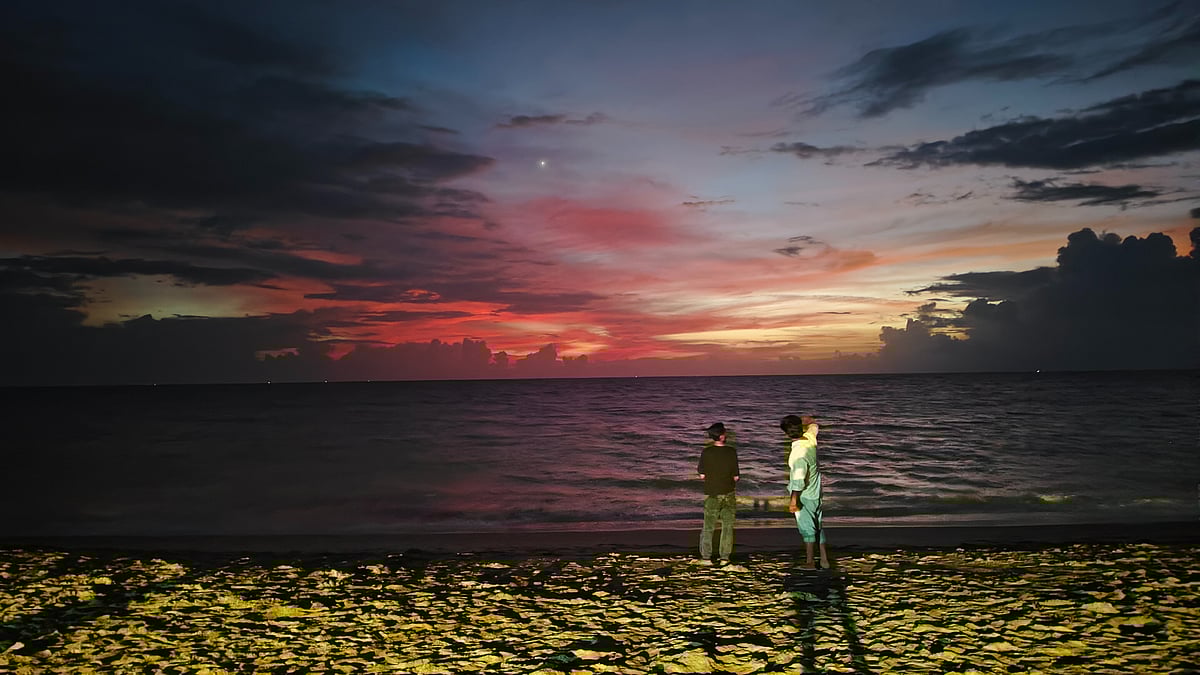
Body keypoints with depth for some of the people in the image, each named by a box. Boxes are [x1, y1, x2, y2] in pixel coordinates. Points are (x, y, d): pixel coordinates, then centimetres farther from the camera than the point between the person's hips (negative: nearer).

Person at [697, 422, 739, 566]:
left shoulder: (706, 452, -11)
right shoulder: (732, 451, -9)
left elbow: (702, 475, -10)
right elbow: (736, 476, -6)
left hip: (712, 494, 0)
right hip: (729, 494, 0)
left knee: (708, 527, 9)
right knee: (727, 526, 11)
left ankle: (706, 557, 7)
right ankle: (725, 557, 11)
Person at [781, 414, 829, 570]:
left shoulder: (798, 452, -27)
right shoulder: (810, 438, -5)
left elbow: (799, 479, -27)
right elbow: (814, 424, 19)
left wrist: (793, 500, -22)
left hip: (804, 495, -8)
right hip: (816, 493, 8)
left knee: (807, 528, 1)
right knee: (818, 526, 16)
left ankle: (809, 562, 10)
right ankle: (824, 560, 23)